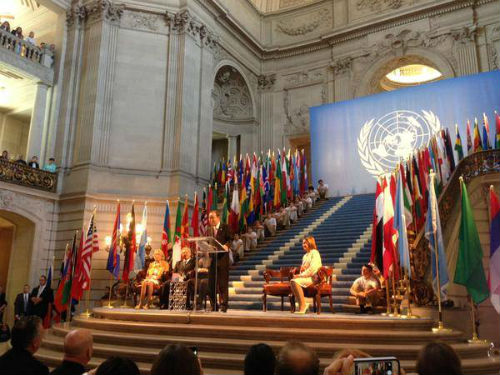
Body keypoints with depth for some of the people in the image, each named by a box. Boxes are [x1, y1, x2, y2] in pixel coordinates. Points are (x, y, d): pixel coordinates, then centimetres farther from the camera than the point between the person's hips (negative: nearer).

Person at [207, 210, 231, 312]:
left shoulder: (225, 227, 2)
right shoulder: (209, 229, 17)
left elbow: (229, 239, -5)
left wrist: (226, 245, -24)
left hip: (222, 257, -5)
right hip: (212, 257, 5)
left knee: (223, 282, -4)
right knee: (211, 282, 7)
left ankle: (223, 305, 1)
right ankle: (214, 305, 16)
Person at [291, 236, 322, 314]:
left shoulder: (314, 253, -4)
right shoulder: (305, 255, 24)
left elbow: (313, 268, -15)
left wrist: (302, 275, -16)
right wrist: (300, 275, 1)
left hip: (313, 277, -7)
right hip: (305, 276, 8)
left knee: (296, 281, -30)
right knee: (292, 281, -22)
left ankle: (303, 306, -27)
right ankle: (300, 303, -21)